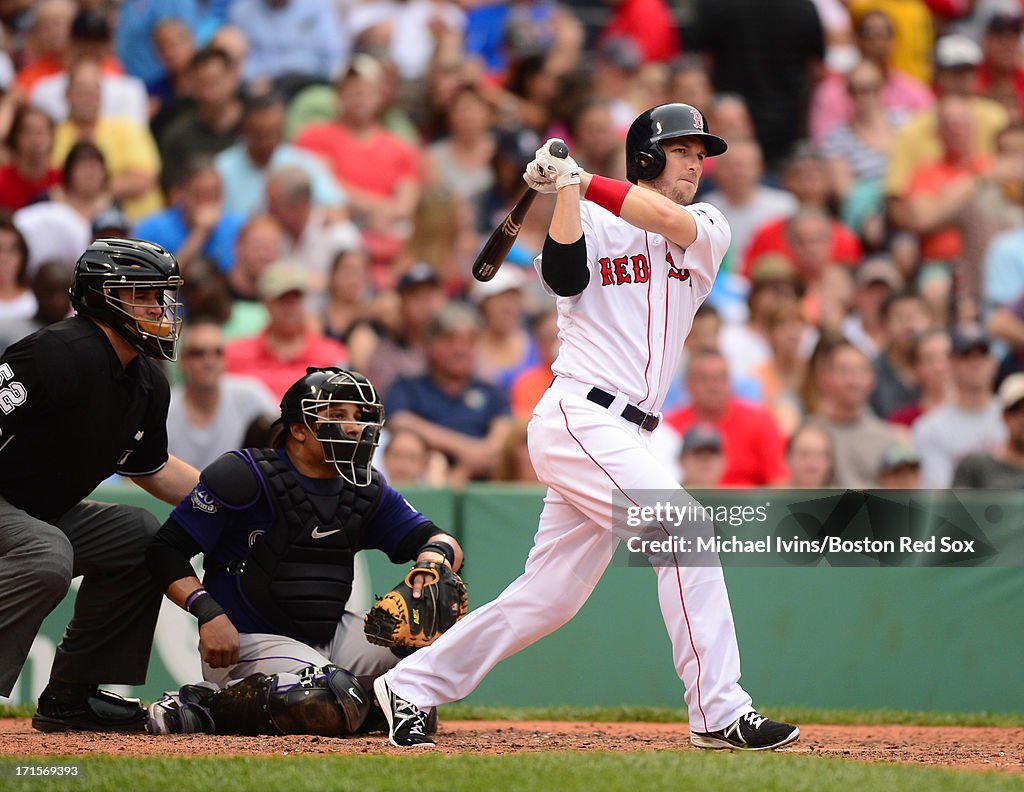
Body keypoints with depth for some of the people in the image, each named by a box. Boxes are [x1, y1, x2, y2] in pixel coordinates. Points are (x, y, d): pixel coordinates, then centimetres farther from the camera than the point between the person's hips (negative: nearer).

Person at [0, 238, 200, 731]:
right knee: (46, 558, -35)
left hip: (46, 515, 11)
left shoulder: (148, 384, 9)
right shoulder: (62, 353, -22)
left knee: (144, 538, 11)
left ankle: (70, 695, 14)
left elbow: (152, 469, 25)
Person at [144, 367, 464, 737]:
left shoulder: (367, 490, 10)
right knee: (331, 706, -34)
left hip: (330, 636, 7)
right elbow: (165, 550, -10)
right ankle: (201, 706, -14)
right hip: (246, 642, -7)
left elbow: (443, 542, 7)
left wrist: (434, 558, -19)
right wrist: (208, 612, -26)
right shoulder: (245, 475, -9)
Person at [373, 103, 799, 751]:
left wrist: (579, 177, -10)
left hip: (621, 439, 6)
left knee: (550, 597, 7)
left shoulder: (710, 232, 14)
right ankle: (720, 713, -17)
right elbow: (563, 276, -17)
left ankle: (413, 686, 18)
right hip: (578, 420, -6)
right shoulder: (595, 224, 3)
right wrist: (566, 190, -22)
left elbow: (671, 220, -8)